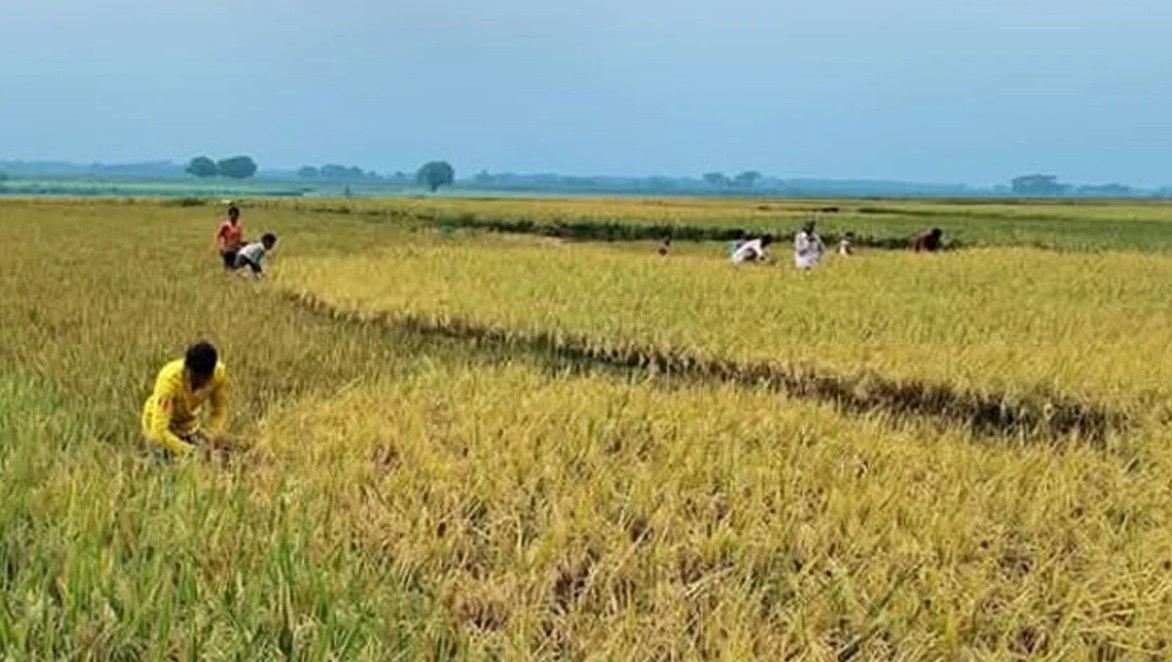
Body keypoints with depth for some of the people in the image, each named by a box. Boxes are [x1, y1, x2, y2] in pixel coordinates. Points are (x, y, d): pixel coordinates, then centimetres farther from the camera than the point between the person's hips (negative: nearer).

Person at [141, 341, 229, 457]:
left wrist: (211, 436, -26)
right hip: (165, 428, -4)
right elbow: (159, 431, -39)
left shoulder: (219, 372, -25)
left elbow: (220, 410, -10)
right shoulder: (169, 379, -36)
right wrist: (188, 451, -46)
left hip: (190, 424, 4)